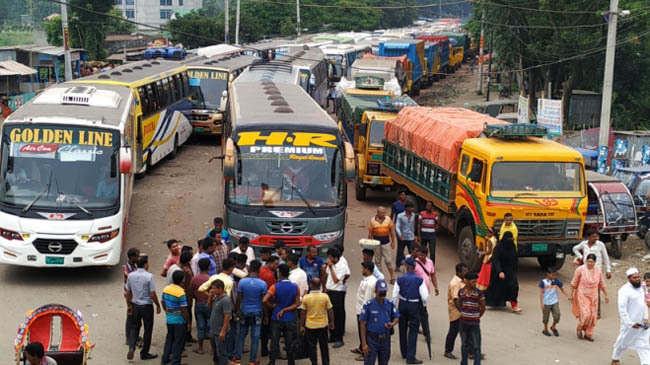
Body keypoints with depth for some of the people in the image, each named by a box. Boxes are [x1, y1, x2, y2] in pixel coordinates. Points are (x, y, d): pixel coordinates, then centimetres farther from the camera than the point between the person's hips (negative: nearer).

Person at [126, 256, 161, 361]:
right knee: (148, 329, 9)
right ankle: (144, 353, 17)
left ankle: (131, 347, -4)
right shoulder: (149, 277, -17)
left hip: (135, 305, 4)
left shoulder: (130, 276, -2)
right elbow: (153, 295, -16)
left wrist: (128, 305, 18)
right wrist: (158, 305, -2)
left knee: (134, 327, 17)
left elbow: (128, 293, 6)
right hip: (147, 306, -4)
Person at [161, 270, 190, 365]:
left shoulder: (166, 289, -1)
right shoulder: (181, 293, -22)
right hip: (179, 321, -7)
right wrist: (188, 322, -9)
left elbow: (163, 303, 11)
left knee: (169, 338, 23)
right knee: (179, 342, 6)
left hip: (169, 319, 7)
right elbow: (184, 310, -19)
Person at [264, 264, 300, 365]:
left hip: (276, 319, -2)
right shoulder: (295, 287, -3)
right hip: (290, 319, 2)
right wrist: (284, 310, -6)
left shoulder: (275, 287, -12)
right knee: (290, 342, 11)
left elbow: (264, 300, -21)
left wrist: (272, 306, -4)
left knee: (274, 341, 6)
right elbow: (297, 304, -3)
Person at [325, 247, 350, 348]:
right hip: (329, 291, 8)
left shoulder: (342, 266, -17)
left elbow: (336, 280, -23)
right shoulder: (331, 264, 6)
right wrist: (326, 288, 17)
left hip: (338, 292, -8)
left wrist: (330, 267, -23)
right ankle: (332, 336, 27)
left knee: (338, 316, -1)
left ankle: (339, 339, 5)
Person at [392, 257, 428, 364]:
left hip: (403, 305, 2)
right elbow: (425, 296, -12)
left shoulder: (400, 279, -6)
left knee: (403, 330, 18)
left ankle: (404, 353, 31)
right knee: (413, 331, 2)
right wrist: (424, 304, 8)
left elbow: (395, 295, -4)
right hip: (414, 306, -2)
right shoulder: (419, 280, -10)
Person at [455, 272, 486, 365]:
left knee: (476, 347, -3)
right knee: (464, 345, 17)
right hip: (463, 322, 3)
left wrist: (477, 317, 9)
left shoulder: (479, 293, -10)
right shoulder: (461, 292, -2)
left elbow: (483, 308, -1)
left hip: (474, 323, -3)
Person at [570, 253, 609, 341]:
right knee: (585, 314, -12)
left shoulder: (598, 271, -1)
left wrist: (606, 295, 11)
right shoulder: (580, 269, -12)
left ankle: (588, 334, 19)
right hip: (582, 295, -4)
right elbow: (574, 283, -3)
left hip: (593, 296, 4)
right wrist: (571, 295, 0)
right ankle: (579, 328, 16)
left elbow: (602, 284, 11)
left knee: (593, 316, 5)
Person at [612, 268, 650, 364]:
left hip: (642, 324, 7)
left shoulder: (640, 288, 8)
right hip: (630, 323, -6)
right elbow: (622, 309, -21)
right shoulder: (625, 290, -18)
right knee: (623, 342, 11)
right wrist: (630, 323, -22)